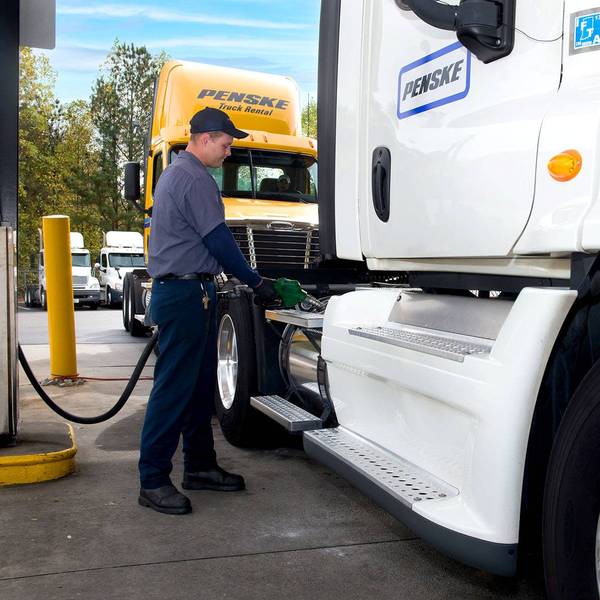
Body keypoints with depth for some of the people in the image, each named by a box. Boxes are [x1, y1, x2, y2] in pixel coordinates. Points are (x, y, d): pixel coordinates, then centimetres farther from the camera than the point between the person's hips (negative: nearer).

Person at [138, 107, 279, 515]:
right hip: (187, 292, -11)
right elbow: (218, 241, -16)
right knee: (174, 386, -7)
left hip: (185, 292, 11)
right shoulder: (196, 178, -13)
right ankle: (153, 481, 1)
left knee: (199, 383, 14)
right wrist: (257, 282, -7)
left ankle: (200, 466, 23)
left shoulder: (176, 173, 21)